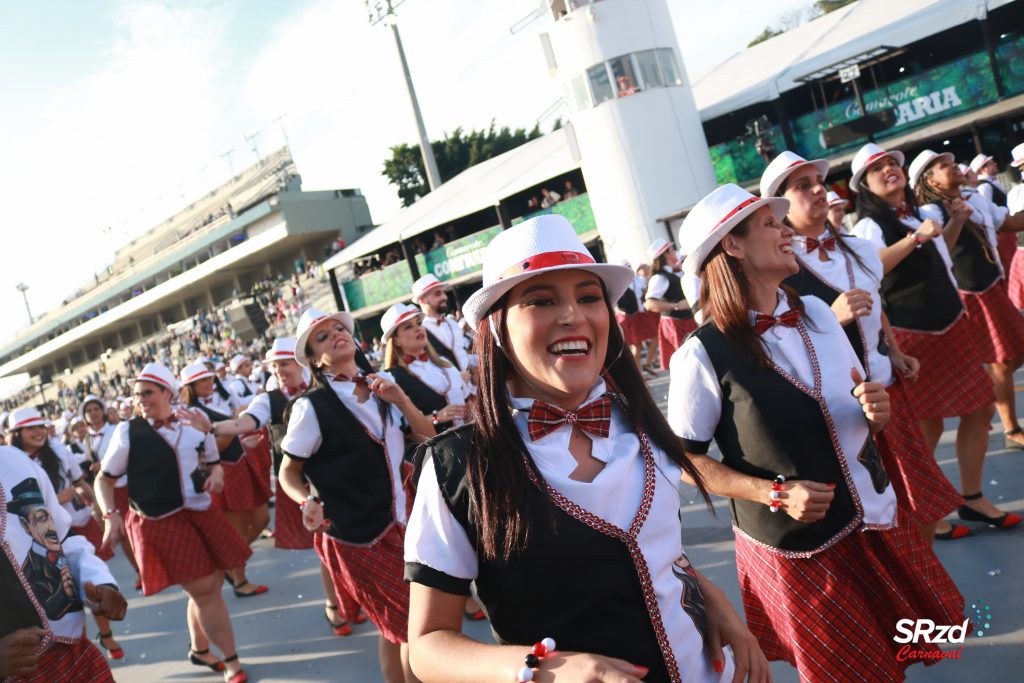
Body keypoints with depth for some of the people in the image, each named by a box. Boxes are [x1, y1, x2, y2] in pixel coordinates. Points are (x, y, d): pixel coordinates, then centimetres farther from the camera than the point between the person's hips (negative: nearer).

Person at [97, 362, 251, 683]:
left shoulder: (194, 425, 3)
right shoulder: (128, 431, -6)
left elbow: (213, 462, 18)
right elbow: (104, 479, 1)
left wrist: (215, 473, -4)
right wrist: (111, 514, -13)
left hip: (201, 514, 5)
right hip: (159, 523, -4)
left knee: (210, 586, 14)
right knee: (204, 590, -3)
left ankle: (199, 649, 39)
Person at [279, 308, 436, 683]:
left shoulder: (382, 386, 2)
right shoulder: (312, 406, -14)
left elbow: (428, 439, 3)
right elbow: (288, 473, -5)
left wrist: (401, 400, -13)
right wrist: (309, 502, -24)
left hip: (397, 524, 5)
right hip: (354, 536, -5)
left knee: (397, 627, 17)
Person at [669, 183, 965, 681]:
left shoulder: (817, 312, -1)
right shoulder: (703, 354, -20)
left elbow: (861, 419, 11)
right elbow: (685, 458, -12)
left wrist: (876, 411, -12)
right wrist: (775, 493, -20)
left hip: (875, 522, 6)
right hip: (795, 548, -5)